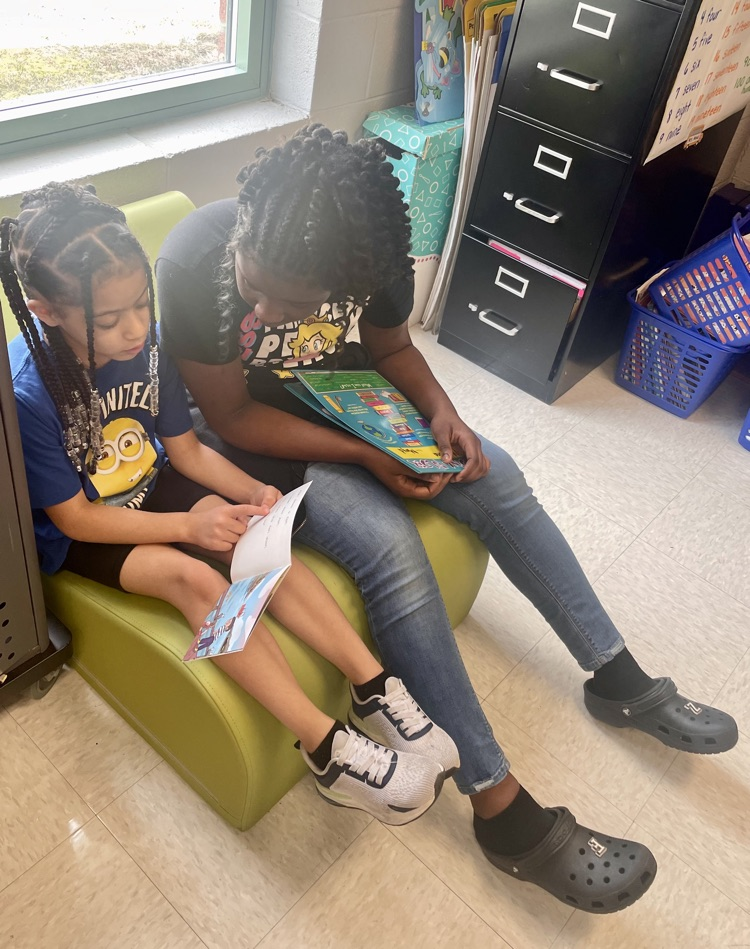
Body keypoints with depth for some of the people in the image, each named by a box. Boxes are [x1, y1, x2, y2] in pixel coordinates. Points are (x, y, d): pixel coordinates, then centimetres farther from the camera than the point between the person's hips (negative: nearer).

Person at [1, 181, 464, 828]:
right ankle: (329, 750, -29)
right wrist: (188, 525, -26)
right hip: (79, 534, -5)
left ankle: (374, 688, -17)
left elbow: (185, 448, -2)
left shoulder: (147, 338, -14)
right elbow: (73, 517, -20)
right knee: (192, 577, -30)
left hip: (151, 485, 5)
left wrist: (251, 493, -18)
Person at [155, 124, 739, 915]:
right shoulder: (194, 263, -30)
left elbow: (390, 346, 2)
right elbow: (233, 417, -22)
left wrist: (440, 409, -17)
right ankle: (503, 812, -17)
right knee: (390, 546, -27)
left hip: (345, 403, 5)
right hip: (250, 436, -5)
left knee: (495, 479, -7)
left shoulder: (374, 253, -18)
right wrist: (367, 457, -26)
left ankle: (618, 680, 9)